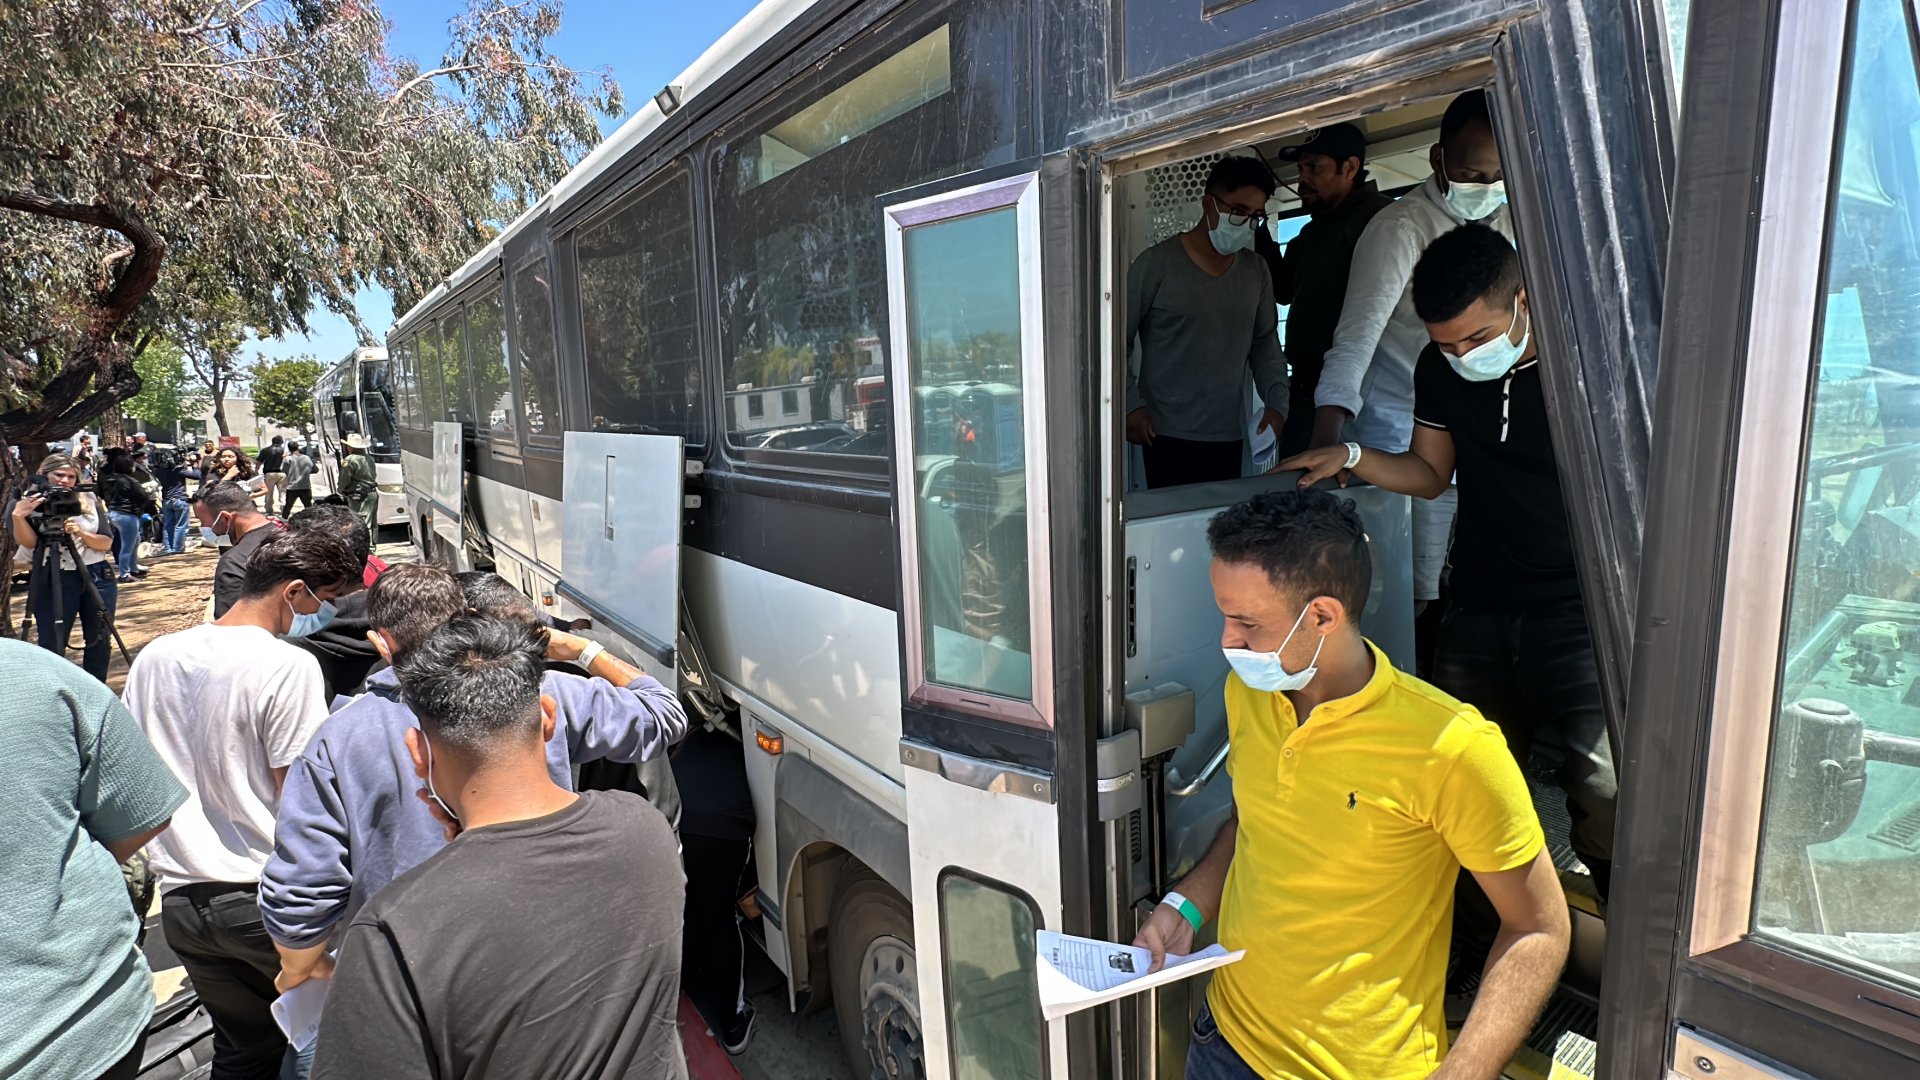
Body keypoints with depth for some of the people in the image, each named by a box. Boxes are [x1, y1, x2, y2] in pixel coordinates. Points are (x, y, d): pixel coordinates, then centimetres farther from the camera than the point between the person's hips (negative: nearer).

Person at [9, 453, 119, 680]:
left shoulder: (90, 501, 5)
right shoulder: (31, 504, -1)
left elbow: (107, 543, 0)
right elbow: (29, 542, -14)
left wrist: (81, 534, -18)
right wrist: (17, 516, -29)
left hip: (97, 577, 3)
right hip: (54, 581, -3)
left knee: (100, 641, 9)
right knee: (52, 647, -2)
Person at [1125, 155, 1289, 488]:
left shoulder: (1256, 271, 9)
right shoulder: (1157, 264, -6)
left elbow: (1265, 342, 17)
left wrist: (1277, 401, 4)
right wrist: (1131, 403, -13)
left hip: (1230, 436, 5)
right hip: (1168, 435, -5)